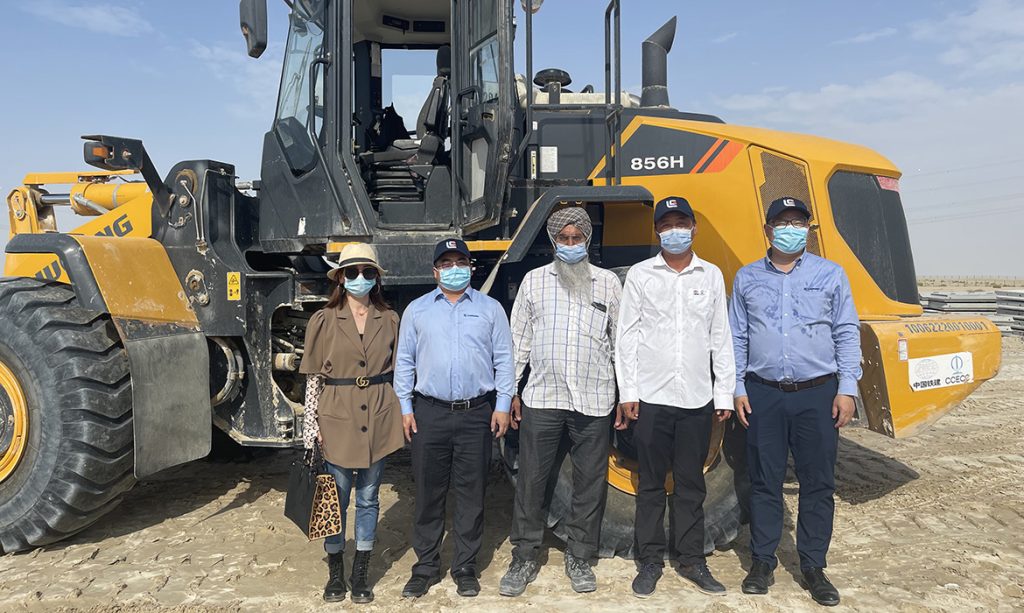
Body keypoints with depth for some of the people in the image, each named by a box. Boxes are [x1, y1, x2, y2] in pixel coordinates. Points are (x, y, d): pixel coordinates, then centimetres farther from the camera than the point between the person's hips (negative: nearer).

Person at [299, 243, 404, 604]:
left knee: (368, 498, 11)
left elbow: (396, 371, 9)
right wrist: (311, 425, -4)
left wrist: (401, 416, 6)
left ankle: (361, 573, 25)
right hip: (337, 419, -1)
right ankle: (335, 571, 25)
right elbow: (313, 377, -1)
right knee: (337, 498, 7)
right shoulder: (323, 321, -2)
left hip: (378, 420, 2)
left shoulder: (389, 320, 3)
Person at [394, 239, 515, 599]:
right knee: (428, 492, 7)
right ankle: (426, 566, 21)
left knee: (471, 494, 7)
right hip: (429, 413, 1)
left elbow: (504, 359, 5)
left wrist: (502, 405, -1)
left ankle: (465, 567, 20)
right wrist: (405, 407, 3)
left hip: (477, 414, 0)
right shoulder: (417, 310, 9)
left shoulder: (490, 309, 7)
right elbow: (405, 361, 9)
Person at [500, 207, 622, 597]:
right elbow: (519, 339, 9)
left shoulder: (608, 282, 6)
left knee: (590, 483, 8)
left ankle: (579, 558, 25)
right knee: (531, 480, 5)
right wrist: (511, 390, 6)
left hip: (594, 401, 0)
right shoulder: (534, 280, 7)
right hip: (541, 398, 0)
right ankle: (524, 558, 21)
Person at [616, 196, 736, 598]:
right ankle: (650, 562, 20)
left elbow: (721, 338, 8)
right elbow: (626, 336, 1)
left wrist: (724, 394, 4)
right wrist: (628, 391, -4)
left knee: (691, 485, 11)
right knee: (651, 484, 8)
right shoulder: (640, 275, 3)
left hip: (697, 400, 1)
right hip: (652, 398, -1)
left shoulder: (711, 275, 8)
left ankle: (692, 560, 24)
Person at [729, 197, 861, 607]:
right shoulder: (747, 278, 9)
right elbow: (737, 338, 10)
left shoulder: (830, 275, 6)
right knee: (764, 481, 6)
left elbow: (847, 334, 6)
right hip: (763, 395, 1)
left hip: (817, 394, 0)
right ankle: (762, 562, 19)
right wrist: (737, 389, 3)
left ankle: (813, 567, 19)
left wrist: (847, 389, -2)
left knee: (818, 483, 5)